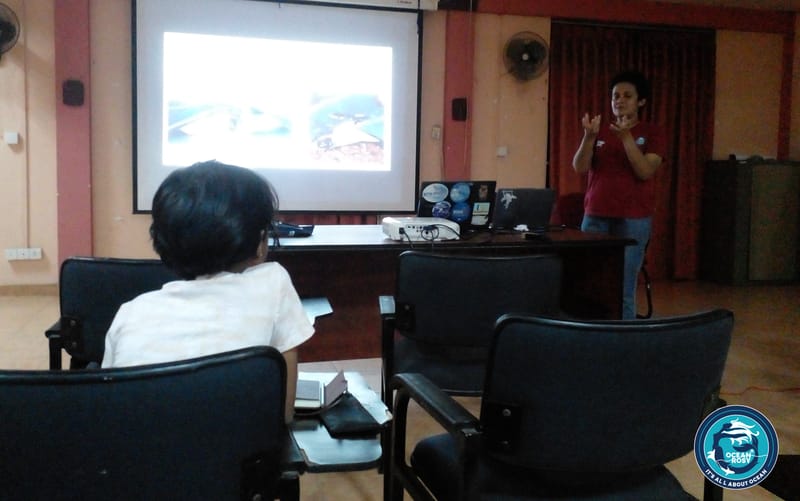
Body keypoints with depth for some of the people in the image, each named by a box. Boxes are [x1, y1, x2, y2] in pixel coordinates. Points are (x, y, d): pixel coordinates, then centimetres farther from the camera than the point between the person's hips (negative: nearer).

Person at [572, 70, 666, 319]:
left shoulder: (652, 133, 3)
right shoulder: (601, 132, 12)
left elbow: (645, 171, -10)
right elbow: (580, 167, 1)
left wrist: (626, 136, -17)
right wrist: (589, 136, -14)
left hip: (633, 220, -3)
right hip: (595, 217, 3)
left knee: (624, 291, -5)